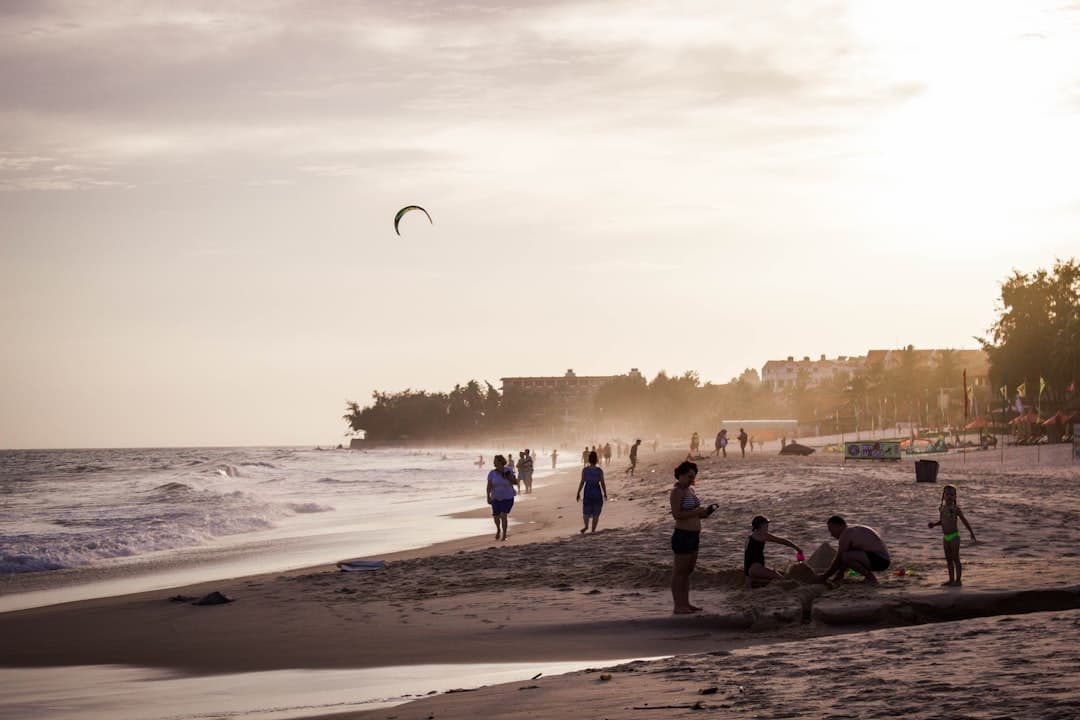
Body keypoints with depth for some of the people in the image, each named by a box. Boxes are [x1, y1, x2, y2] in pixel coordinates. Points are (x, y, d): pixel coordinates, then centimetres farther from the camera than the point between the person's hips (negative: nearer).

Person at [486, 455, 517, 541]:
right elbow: (489, 486, -12)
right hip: (496, 498, 2)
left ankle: (504, 534, -2)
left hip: (507, 498, -2)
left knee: (503, 516, -16)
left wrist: (509, 478, -22)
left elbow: (516, 482, -3)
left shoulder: (508, 471, -9)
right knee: (496, 517, 8)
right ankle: (498, 529, 40)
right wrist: (488, 497, -24)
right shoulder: (492, 473, -8)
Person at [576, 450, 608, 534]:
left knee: (586, 510, 12)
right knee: (596, 512, 10)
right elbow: (602, 483, -4)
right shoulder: (599, 470, -8)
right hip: (597, 491, -1)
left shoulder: (584, 470, -7)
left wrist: (578, 493, 2)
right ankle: (593, 529, 10)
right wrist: (605, 493, 8)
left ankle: (586, 525, -12)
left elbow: (582, 482, -6)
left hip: (588, 490, 1)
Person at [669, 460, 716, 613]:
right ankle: (678, 606, 0)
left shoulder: (690, 490, 15)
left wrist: (704, 512, 7)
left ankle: (685, 603, 21)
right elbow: (677, 515, -20)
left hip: (694, 535, 9)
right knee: (679, 571, -3)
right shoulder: (677, 492, -13)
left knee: (688, 571, 14)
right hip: (683, 535, -9)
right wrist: (697, 512, -22)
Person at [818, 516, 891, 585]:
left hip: (879, 561, -11)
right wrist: (840, 573, 22)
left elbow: (838, 559, -8)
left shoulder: (846, 534, -11)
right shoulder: (853, 530, 19)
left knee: (845, 556, -26)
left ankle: (871, 578, -12)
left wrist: (826, 575, 1)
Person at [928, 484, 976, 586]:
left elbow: (965, 521, -5)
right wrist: (933, 524, 2)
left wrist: (972, 534, -6)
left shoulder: (955, 508, -10)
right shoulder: (941, 508, 6)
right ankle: (951, 580, 17)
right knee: (948, 559, 10)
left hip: (954, 536, -6)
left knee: (955, 558, -4)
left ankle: (958, 580, 1)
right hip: (946, 537, 6)